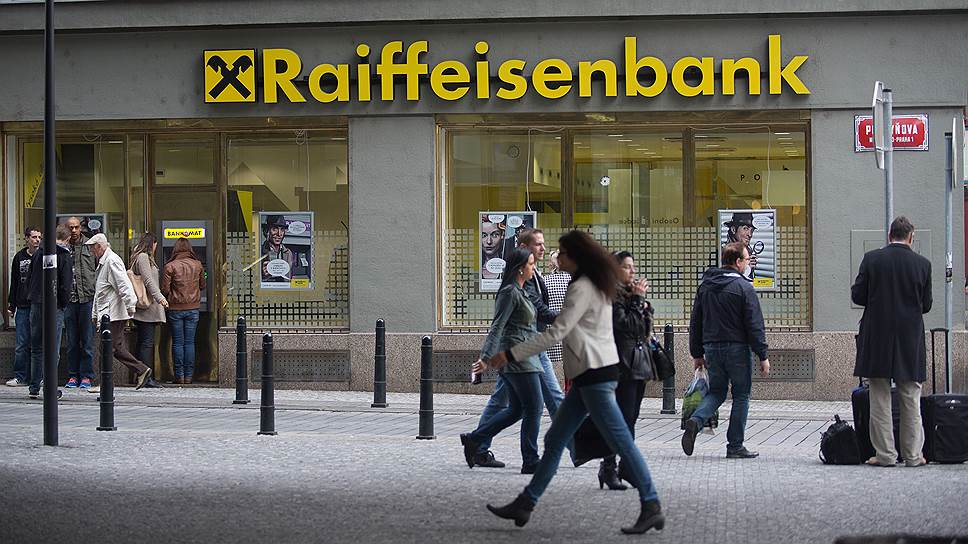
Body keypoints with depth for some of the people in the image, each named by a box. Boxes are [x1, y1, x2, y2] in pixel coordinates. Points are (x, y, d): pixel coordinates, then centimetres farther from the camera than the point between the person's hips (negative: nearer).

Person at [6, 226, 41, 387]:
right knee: (22, 344, 2)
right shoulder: (19, 257, 10)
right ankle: (20, 377, 7)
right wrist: (12, 305, 10)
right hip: (23, 307, 2)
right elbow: (14, 283, 14)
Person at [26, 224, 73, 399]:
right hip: (55, 306, -5)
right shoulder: (64, 257, -8)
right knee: (52, 350, 0)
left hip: (36, 305, 5)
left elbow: (29, 280, 14)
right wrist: (64, 304, -1)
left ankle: (34, 387, 11)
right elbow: (66, 285, -13)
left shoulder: (38, 253, 9)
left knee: (36, 348, 11)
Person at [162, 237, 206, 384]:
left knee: (178, 343, 4)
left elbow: (165, 289, -7)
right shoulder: (197, 265, 0)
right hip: (193, 308, 2)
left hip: (175, 308, -2)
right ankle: (189, 375, 7)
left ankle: (179, 375, 4)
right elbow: (202, 286, 11)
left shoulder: (170, 266, -9)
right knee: (190, 342, 6)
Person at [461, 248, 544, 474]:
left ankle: (474, 440, 16)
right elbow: (497, 326, -20)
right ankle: (530, 462, -3)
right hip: (518, 357, -10)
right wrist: (487, 356, -26)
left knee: (516, 410, 13)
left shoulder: (519, 292, 18)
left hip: (522, 356, 10)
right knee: (533, 409, -6)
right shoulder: (510, 292, -13)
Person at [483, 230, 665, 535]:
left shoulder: (582, 289, -14)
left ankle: (651, 507, -8)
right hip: (591, 375, 11)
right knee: (554, 441, 11)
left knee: (621, 443, -9)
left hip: (595, 375, -11)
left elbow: (556, 333, -19)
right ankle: (525, 505, 14)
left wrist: (511, 355, -16)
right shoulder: (597, 286, 17)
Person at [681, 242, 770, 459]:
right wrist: (762, 356, -7)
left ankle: (696, 421, -12)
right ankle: (735, 446, 6)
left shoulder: (704, 286, 9)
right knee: (741, 395, 6)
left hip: (712, 348, 5)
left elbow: (695, 322, 12)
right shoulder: (743, 287, -10)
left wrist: (697, 353, 18)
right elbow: (754, 325, -12)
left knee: (716, 391, 16)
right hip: (737, 348, -5)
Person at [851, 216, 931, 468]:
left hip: (877, 338, -1)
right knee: (910, 399, 9)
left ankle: (885, 454, 5)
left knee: (880, 398, 5)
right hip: (910, 341, 1)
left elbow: (857, 296, -3)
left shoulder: (872, 259, -5)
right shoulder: (922, 264, -3)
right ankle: (912, 454, 11)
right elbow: (926, 304, 2)